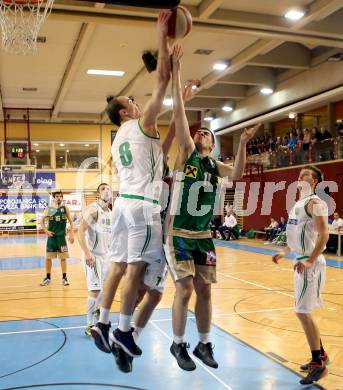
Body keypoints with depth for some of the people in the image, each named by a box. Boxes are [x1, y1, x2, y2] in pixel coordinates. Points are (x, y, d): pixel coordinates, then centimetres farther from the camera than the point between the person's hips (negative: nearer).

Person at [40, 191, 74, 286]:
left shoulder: (65, 208, 1)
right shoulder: (48, 209, 1)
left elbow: (71, 222, 4)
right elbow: (42, 221, 7)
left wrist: (71, 234, -3)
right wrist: (46, 230, -7)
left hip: (62, 236, -1)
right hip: (51, 236, 1)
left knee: (63, 257, 1)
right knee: (48, 257, 6)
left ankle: (64, 278, 11)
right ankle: (48, 277, 20)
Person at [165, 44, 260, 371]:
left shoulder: (215, 166, 12)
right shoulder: (186, 153, 0)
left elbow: (237, 174, -7)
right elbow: (179, 114, -8)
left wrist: (243, 144, -19)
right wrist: (175, 73, -13)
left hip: (204, 236, 5)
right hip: (178, 234, -5)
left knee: (204, 290, 9)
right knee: (184, 289, -6)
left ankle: (203, 344, 25)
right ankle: (178, 345, 14)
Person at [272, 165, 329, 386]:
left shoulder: (314, 202, -13)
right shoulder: (299, 203, 16)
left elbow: (323, 235, -22)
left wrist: (310, 261, -28)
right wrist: (284, 253, 20)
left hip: (310, 263, -10)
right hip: (301, 261, 10)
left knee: (303, 312, -7)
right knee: (305, 312, 15)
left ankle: (319, 364, 5)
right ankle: (321, 355, 29)